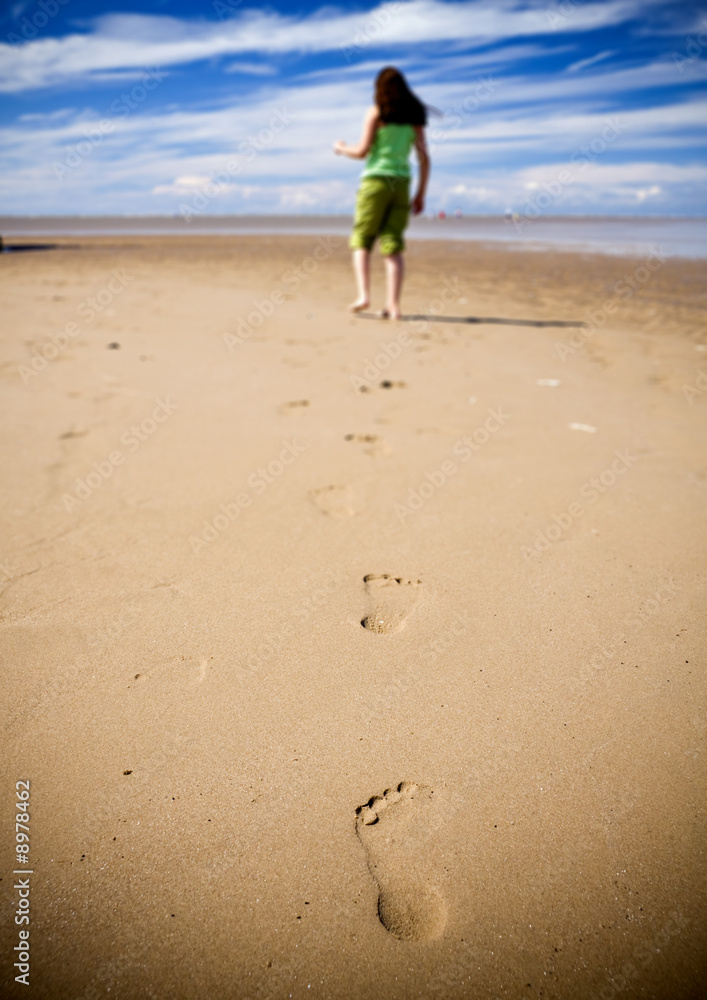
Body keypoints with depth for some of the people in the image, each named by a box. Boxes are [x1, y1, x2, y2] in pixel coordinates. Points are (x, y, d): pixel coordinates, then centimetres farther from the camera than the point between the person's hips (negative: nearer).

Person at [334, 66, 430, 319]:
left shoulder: (376, 112, -1)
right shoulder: (414, 117, 13)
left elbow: (362, 151, -6)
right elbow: (424, 158, 8)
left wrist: (342, 148, 15)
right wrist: (420, 194, 11)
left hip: (376, 181, -4)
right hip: (401, 184, 4)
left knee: (361, 241, 6)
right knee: (392, 247, 1)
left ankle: (364, 295, -11)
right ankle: (393, 305, -9)